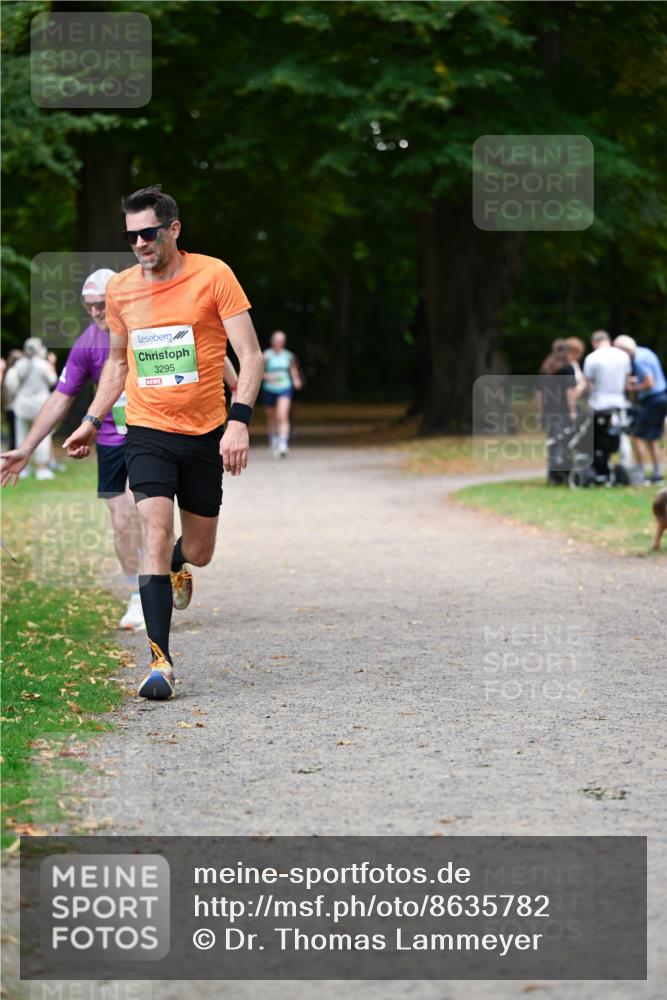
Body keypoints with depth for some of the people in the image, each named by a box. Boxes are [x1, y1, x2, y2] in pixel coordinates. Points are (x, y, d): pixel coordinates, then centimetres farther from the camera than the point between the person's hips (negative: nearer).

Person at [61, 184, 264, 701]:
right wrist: (92, 420, 13)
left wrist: (239, 420, -20)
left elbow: (250, 354, -9)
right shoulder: (121, 289, 2)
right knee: (156, 531, -18)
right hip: (147, 431, 1)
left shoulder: (213, 275, -8)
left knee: (198, 552, 10)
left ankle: (175, 566, 49)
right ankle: (160, 658, -16)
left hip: (205, 433, -1)